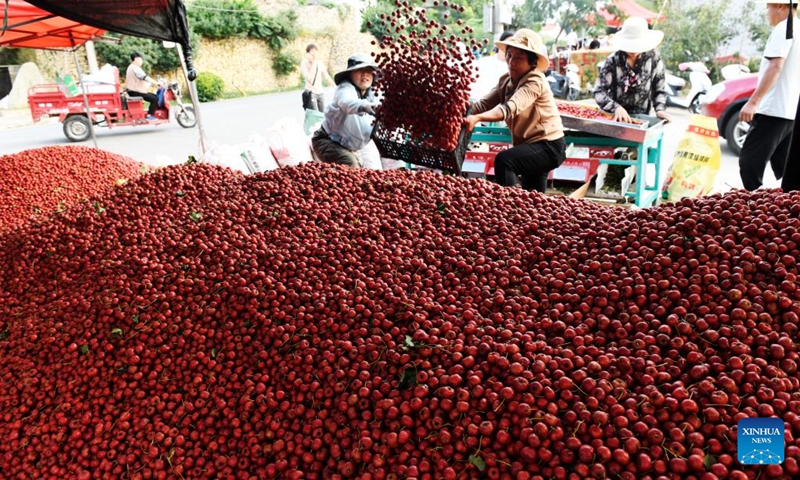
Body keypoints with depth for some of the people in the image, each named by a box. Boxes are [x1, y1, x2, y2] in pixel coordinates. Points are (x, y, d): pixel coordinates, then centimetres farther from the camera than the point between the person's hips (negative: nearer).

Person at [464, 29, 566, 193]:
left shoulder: (535, 82, -21)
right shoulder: (506, 81, 2)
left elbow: (510, 108, -37)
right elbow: (484, 104, -10)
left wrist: (477, 118, -51)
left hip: (549, 146, -8)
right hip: (531, 144, 8)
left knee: (504, 160, -30)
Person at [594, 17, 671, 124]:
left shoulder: (653, 58, 0)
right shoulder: (613, 60, -5)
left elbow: (659, 89, 8)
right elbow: (599, 91, -11)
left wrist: (660, 109, -9)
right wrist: (616, 107, -27)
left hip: (642, 117, 1)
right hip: (615, 118, -1)